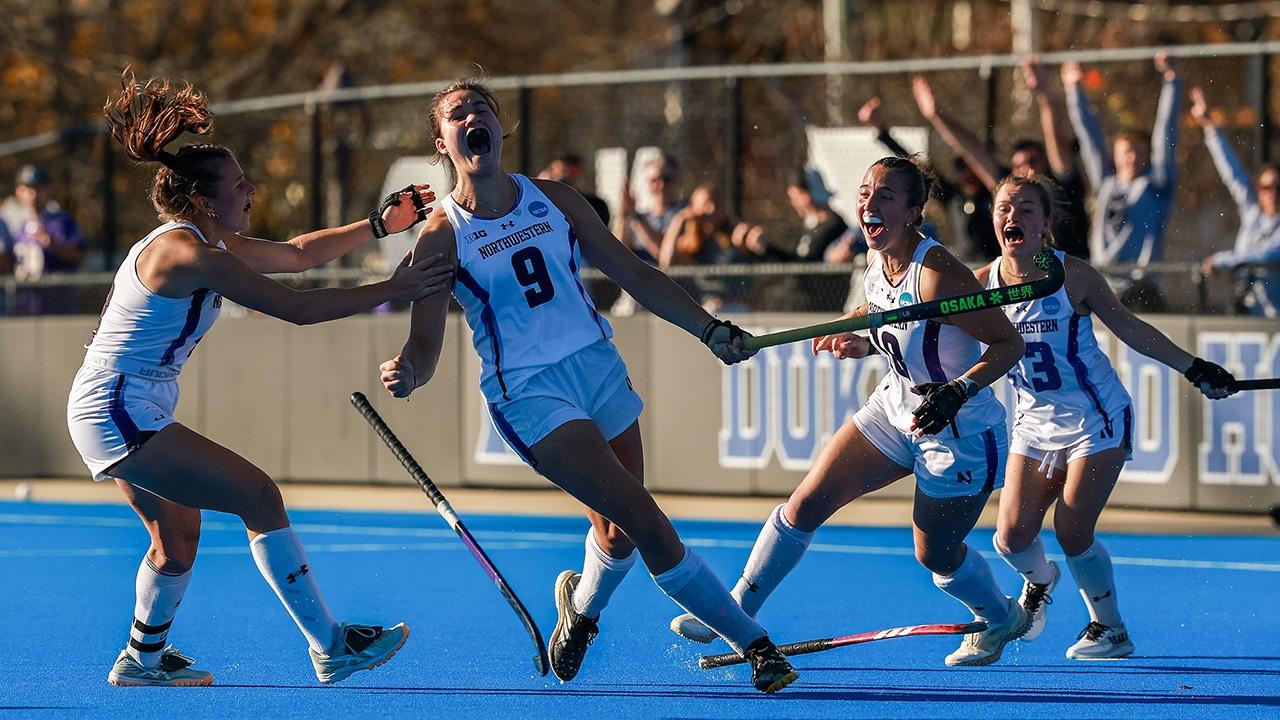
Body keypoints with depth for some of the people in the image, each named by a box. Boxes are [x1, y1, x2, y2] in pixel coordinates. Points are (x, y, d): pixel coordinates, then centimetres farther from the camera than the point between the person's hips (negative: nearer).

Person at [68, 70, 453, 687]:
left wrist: (380, 225, 14)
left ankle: (143, 658, 37)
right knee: (259, 498, -9)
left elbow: (298, 253, 21)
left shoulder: (207, 243, 11)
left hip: (109, 413, 11)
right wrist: (393, 289, -16)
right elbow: (297, 308, -21)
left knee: (177, 533, 22)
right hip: (123, 413, -11)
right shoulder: (190, 256, -21)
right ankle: (331, 648, -6)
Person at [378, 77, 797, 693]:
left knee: (619, 529, 3)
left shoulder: (554, 200, 6)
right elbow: (425, 344, -6)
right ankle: (751, 641, -8)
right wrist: (406, 374, -29)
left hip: (600, 368, 5)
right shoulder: (442, 237, -5)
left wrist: (710, 330, 7)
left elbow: (635, 275, 12)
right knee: (644, 521, -15)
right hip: (528, 394, -5)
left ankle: (582, 608, 39)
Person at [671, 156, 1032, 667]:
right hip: (895, 410, 7)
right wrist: (863, 344, 1)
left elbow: (1009, 343, -25)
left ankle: (1001, 618, 38)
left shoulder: (936, 274, -30)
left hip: (959, 433, -7)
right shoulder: (876, 262, -5)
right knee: (807, 503, 2)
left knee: (934, 554, 7)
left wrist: (958, 391, -37)